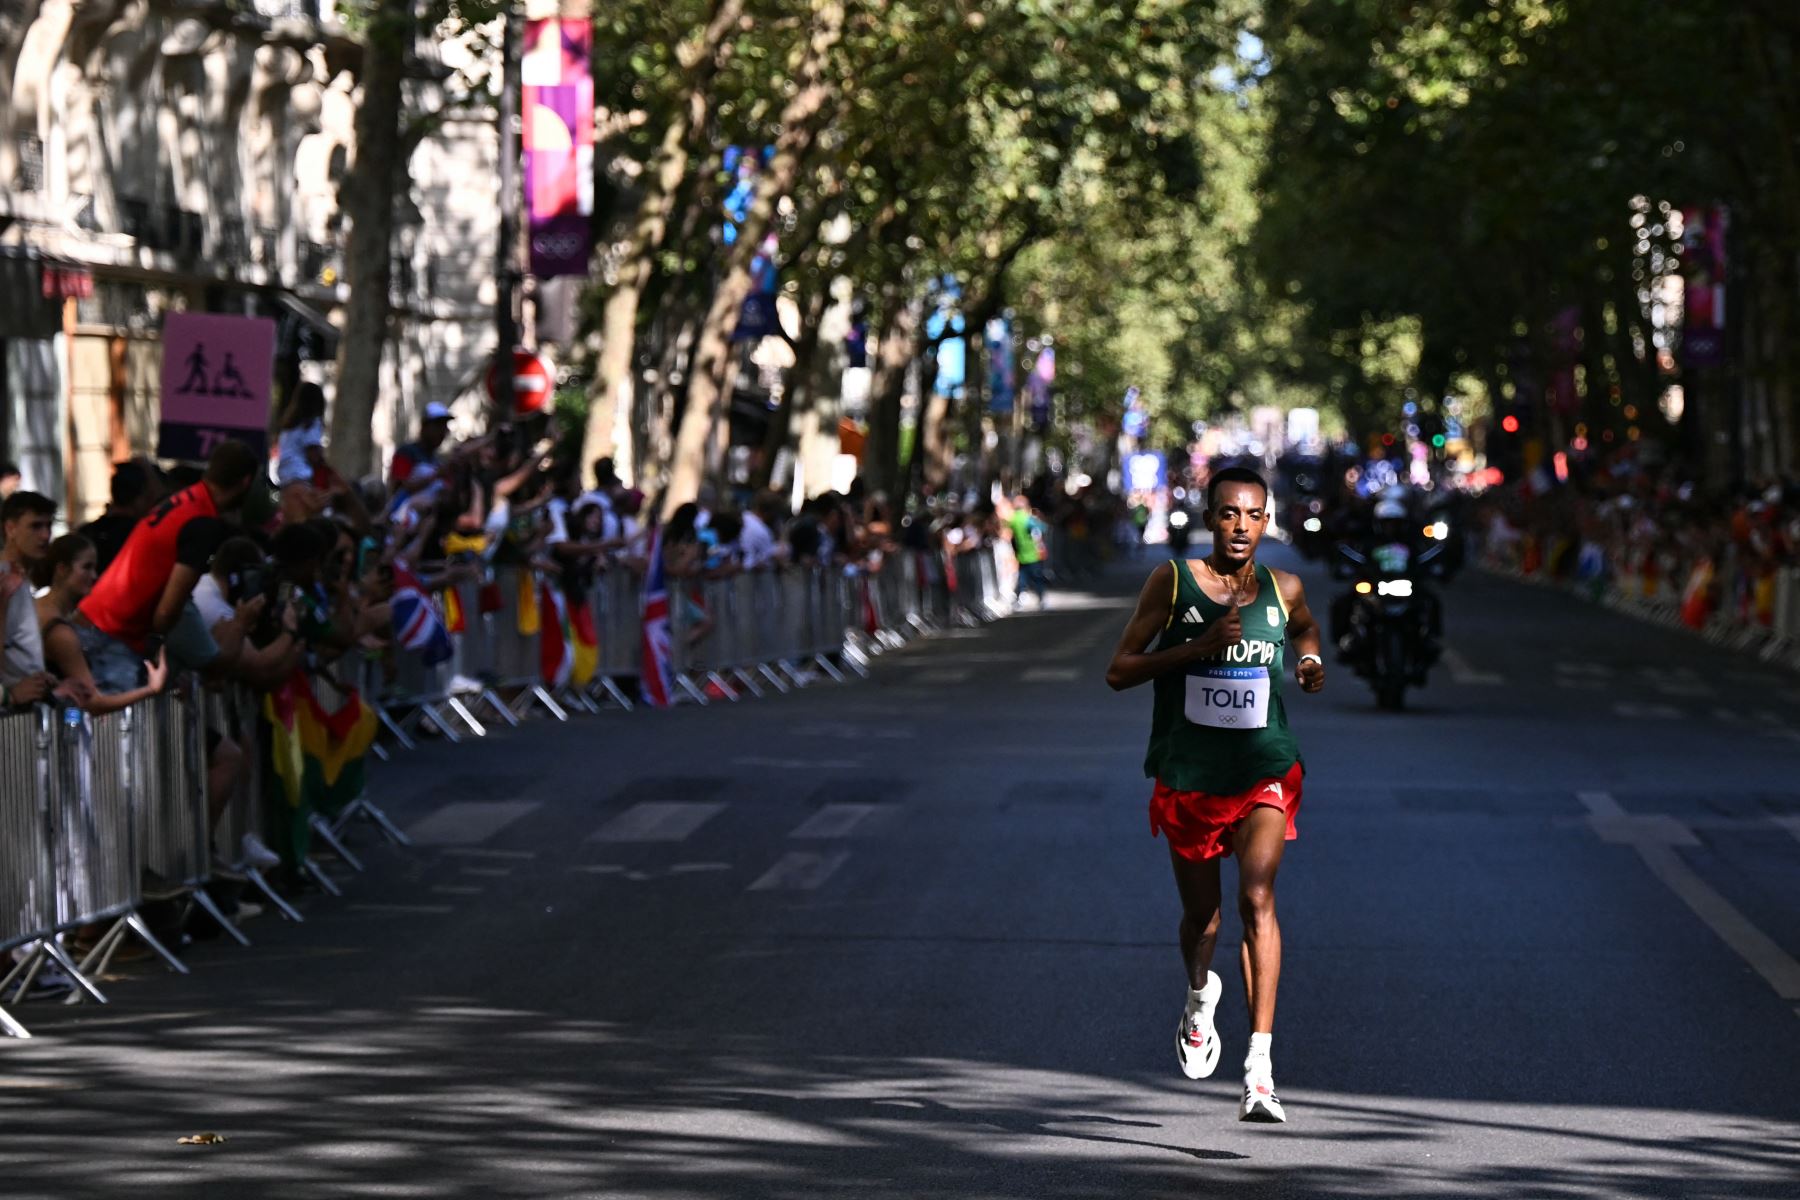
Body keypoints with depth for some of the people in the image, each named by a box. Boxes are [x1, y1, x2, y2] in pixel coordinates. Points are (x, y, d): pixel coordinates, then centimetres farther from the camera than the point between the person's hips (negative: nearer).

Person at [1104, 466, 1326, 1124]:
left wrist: (1312, 663, 2)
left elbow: (1305, 629, 26)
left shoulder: (1284, 591, 1)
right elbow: (1118, 672, -7)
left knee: (1257, 898, -19)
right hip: (1188, 774, 0)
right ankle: (1200, 997, 51)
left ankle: (1260, 1068, -24)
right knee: (1200, 912, 14)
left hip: (1263, 771, 0)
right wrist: (1198, 646, -20)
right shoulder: (1173, 581, -6)